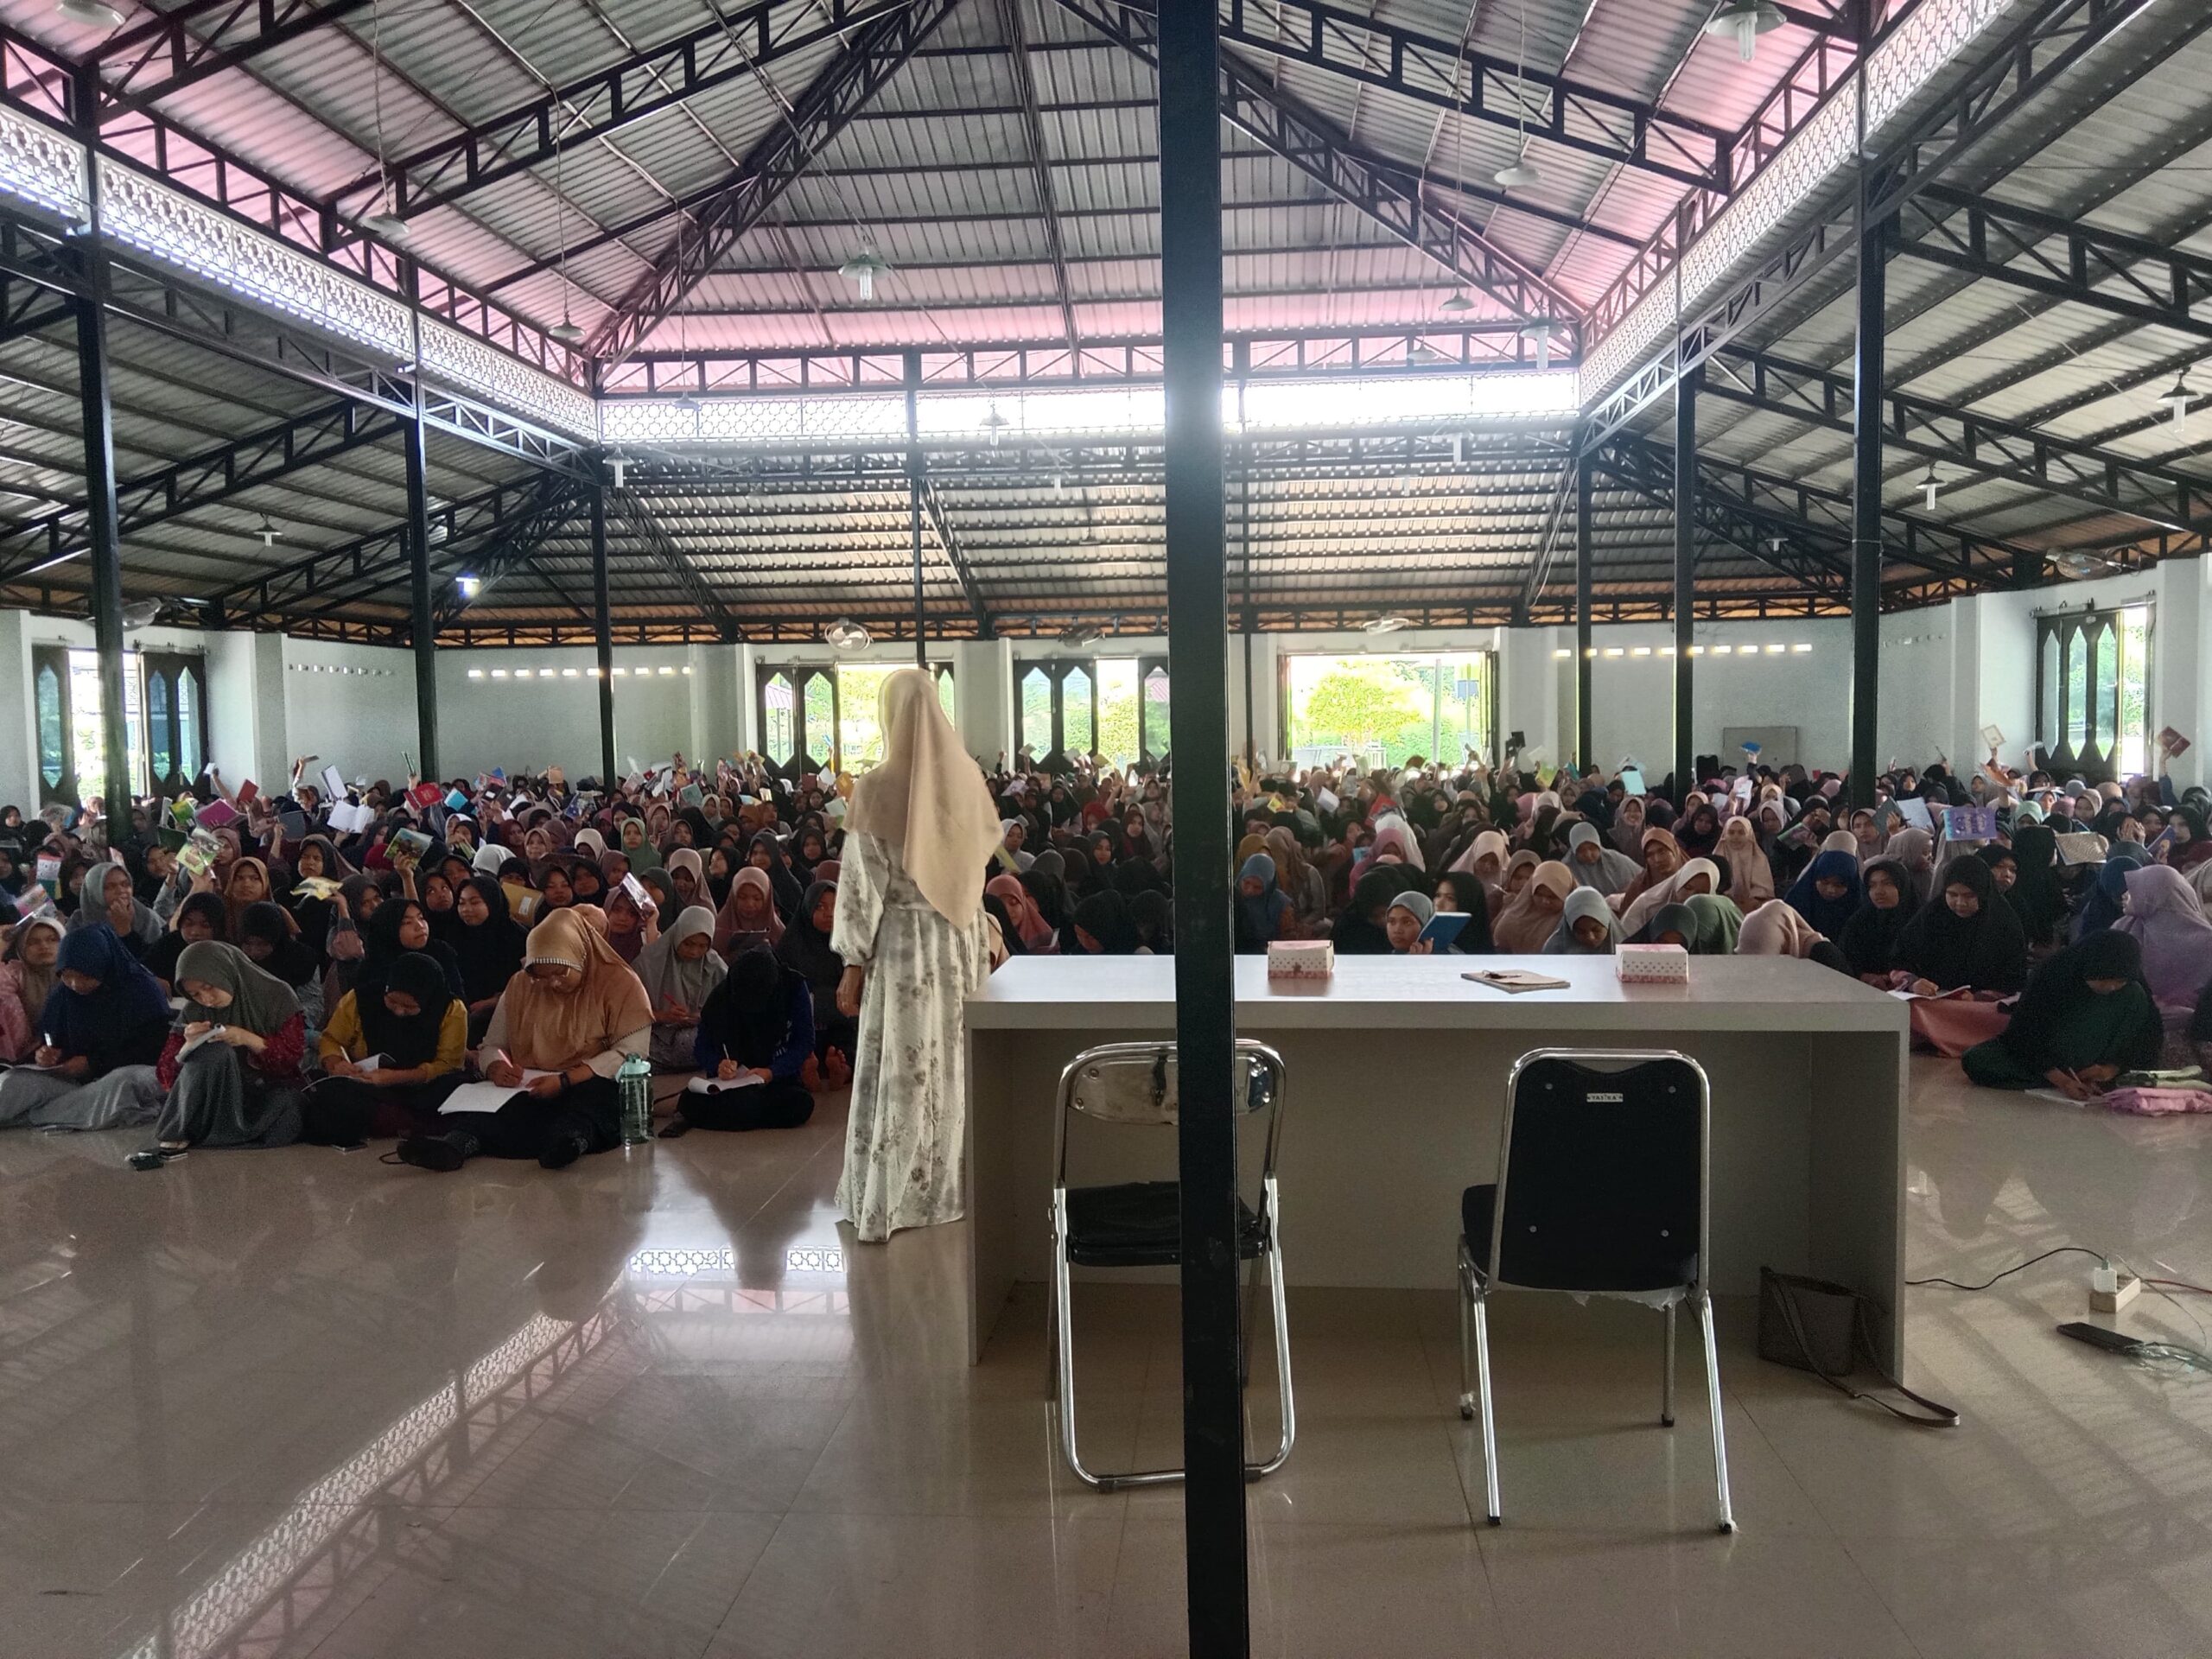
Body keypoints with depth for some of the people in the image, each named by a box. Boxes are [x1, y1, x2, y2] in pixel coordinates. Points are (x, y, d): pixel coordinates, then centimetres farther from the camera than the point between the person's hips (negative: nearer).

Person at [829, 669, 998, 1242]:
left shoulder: (877, 788, -13)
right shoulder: (966, 777, -1)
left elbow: (863, 883, -12)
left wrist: (853, 963, -7)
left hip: (902, 942, -4)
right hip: (960, 938, 4)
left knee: (898, 1070, 2)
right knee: (953, 1063, 14)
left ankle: (887, 1204, 8)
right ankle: (950, 1187, 25)